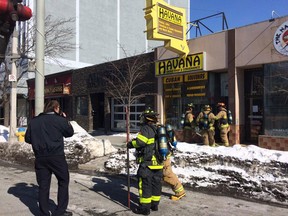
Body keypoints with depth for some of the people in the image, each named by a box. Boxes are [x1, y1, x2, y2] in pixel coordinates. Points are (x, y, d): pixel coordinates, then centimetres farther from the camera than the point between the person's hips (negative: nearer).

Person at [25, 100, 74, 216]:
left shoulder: (34, 121, 7)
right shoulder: (59, 119, -7)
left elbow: (27, 138, 10)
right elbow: (70, 132, 5)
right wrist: (65, 120, 15)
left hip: (40, 157, 4)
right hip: (56, 156, -4)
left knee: (43, 185, 10)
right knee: (63, 181, 11)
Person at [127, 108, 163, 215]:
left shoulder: (146, 129, -13)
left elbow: (139, 142, -20)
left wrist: (130, 144, -4)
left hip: (147, 162, -8)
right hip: (159, 162, 8)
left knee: (144, 184, 0)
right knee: (156, 183, 15)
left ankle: (145, 207, 5)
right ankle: (155, 204, 27)